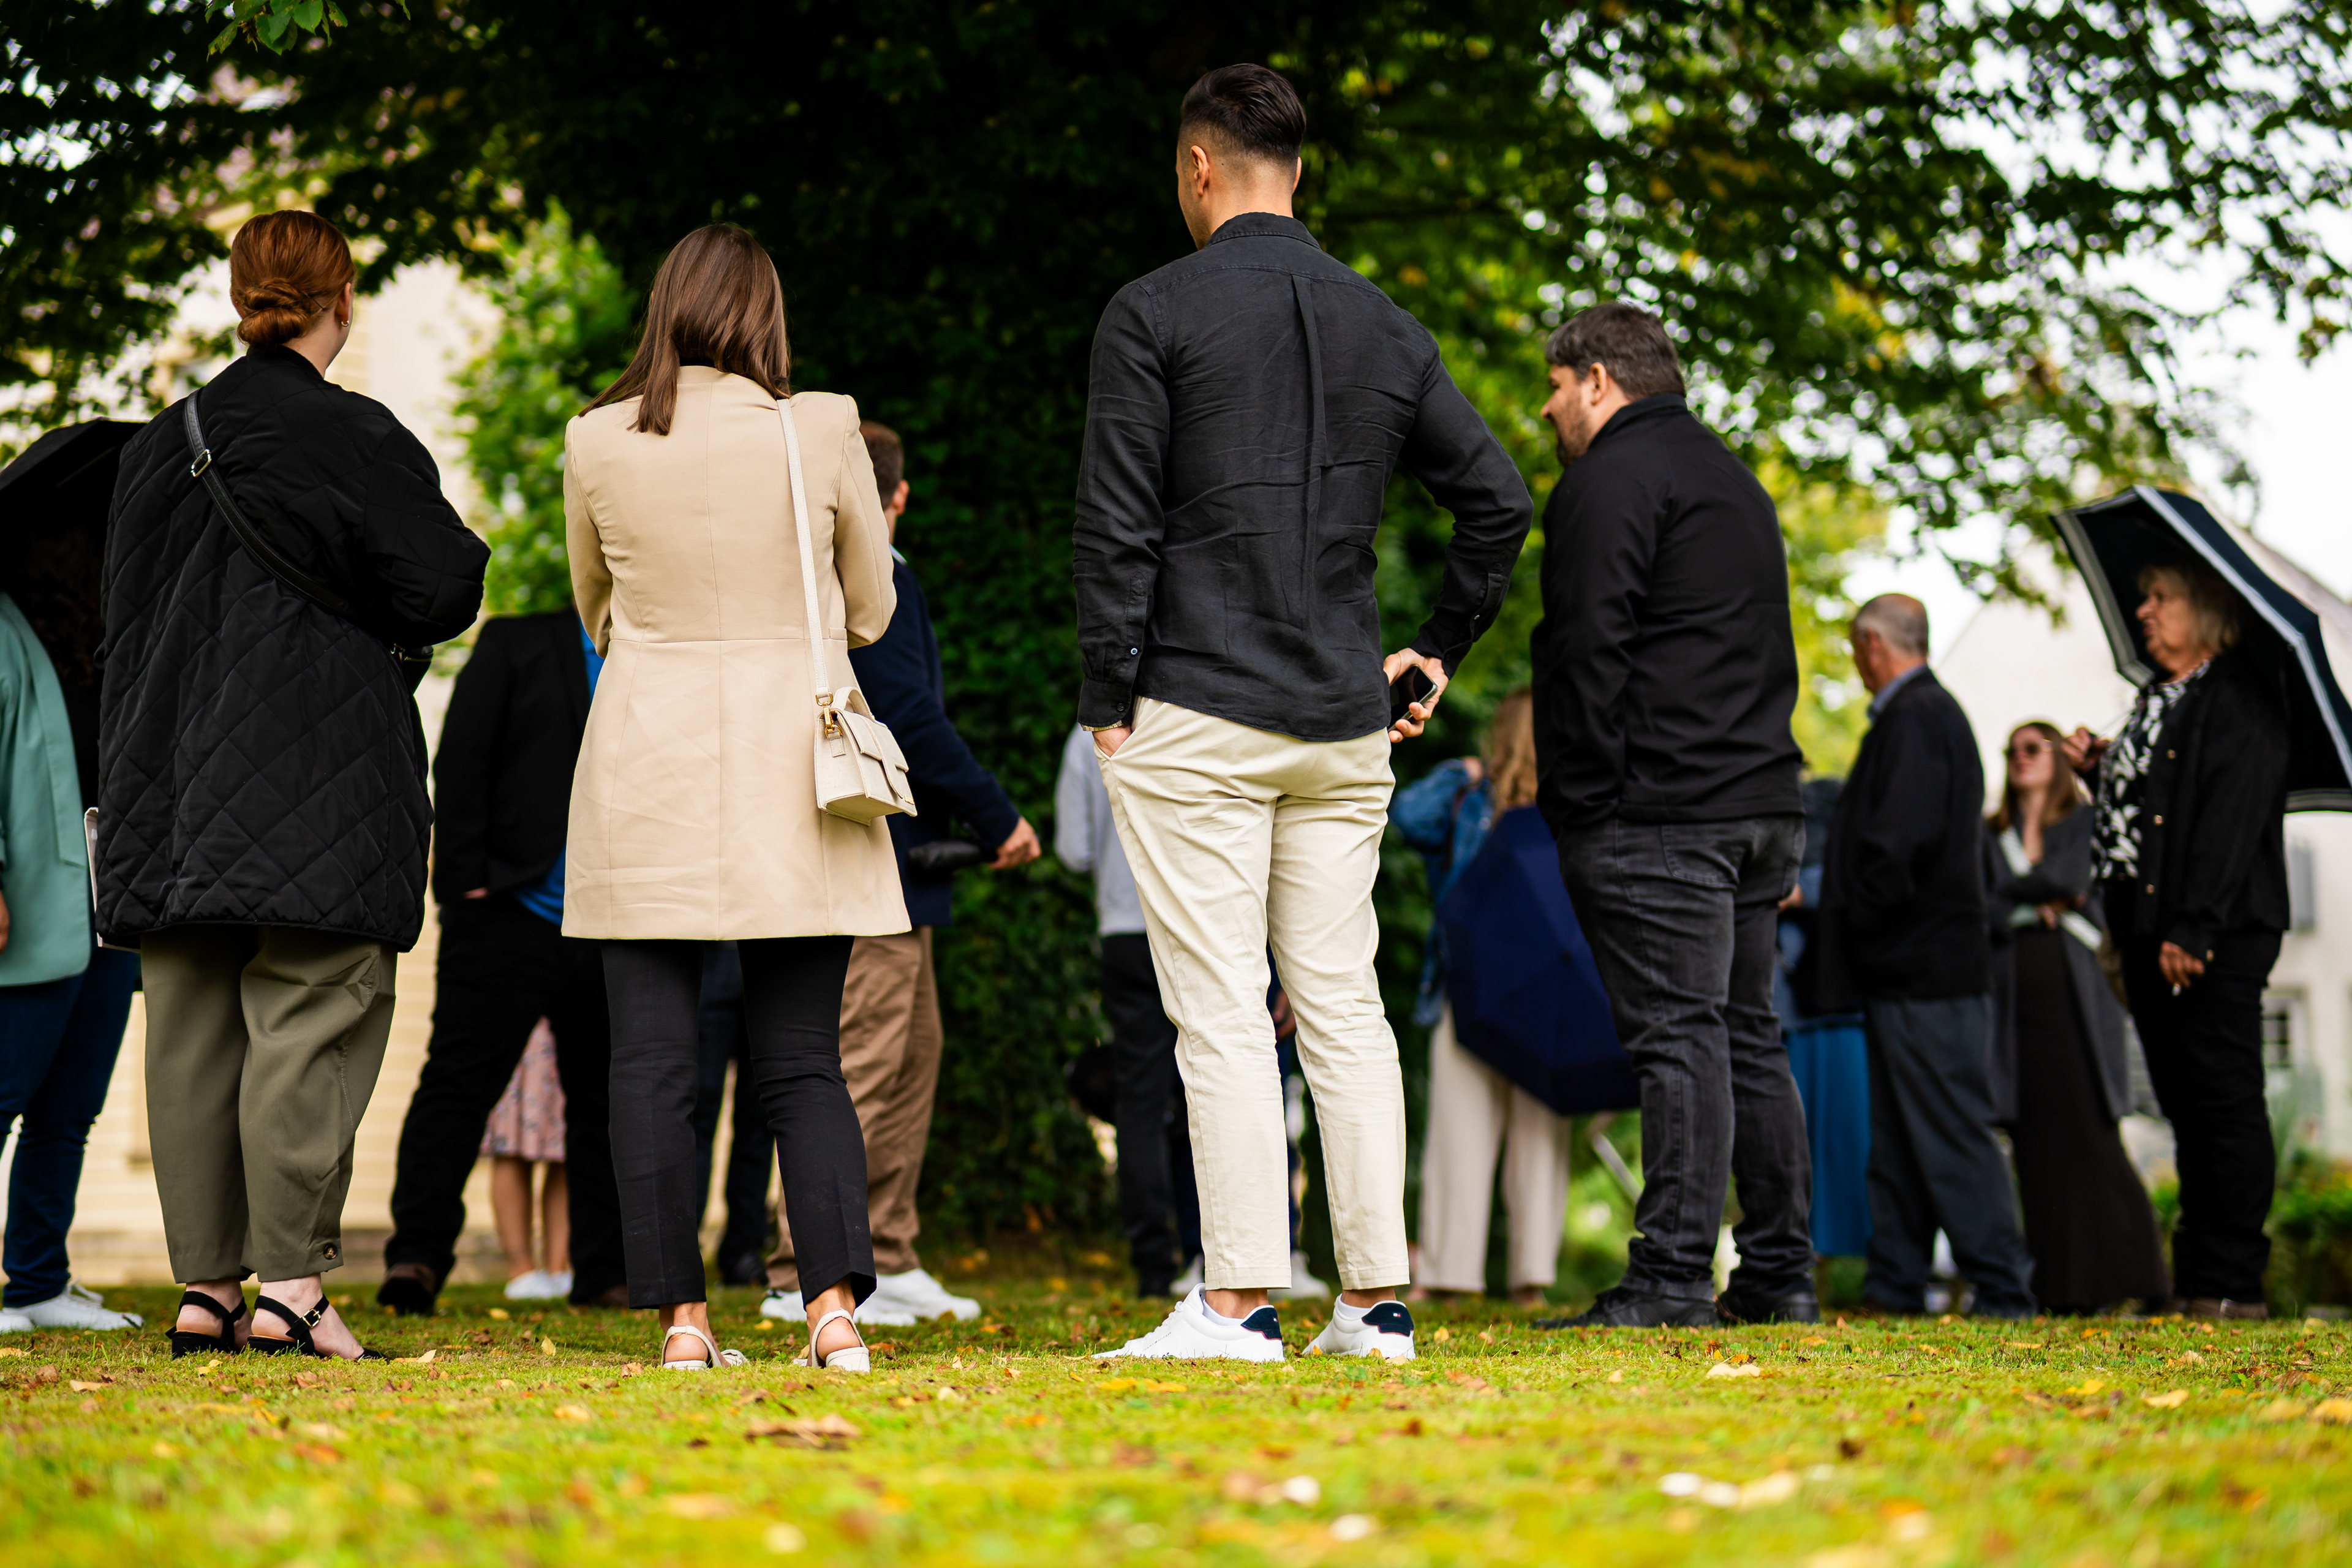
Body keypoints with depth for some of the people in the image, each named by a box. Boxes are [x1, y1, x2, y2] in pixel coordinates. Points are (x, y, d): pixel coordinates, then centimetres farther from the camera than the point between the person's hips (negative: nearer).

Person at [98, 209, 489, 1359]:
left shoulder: (160, 444, 9)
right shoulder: (352, 437, -10)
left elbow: (126, 616, 13)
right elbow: (441, 594, -10)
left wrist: (139, 779, 19)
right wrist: (463, 553, 13)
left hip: (174, 767, 6)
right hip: (320, 783, -6)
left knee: (192, 1032, 7)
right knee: (310, 1023, -5)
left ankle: (205, 1285, 9)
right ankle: (290, 1283, -9)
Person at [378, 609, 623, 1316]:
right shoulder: (517, 639, 0)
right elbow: (460, 761, -5)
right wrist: (465, 878, -11)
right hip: (510, 912, -5)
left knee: (607, 1096, 8)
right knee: (459, 1080, -6)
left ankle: (603, 1271, 15)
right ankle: (417, 1252, -5)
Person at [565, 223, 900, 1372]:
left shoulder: (596, 443, 0)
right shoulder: (822, 432, -4)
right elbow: (870, 610, 9)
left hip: (645, 772, 0)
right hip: (790, 774, 0)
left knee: (651, 1060, 3)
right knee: (802, 1062, 5)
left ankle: (680, 1315, 2)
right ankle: (835, 1304, -4)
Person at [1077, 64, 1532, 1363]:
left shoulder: (1155, 314, -4)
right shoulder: (1386, 328, 11)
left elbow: (1115, 525, -9)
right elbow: (1498, 500, 13)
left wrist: (1109, 699, -4)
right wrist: (1440, 651, 20)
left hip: (1193, 719, -5)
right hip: (1343, 722, 5)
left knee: (1222, 1015, -5)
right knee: (1344, 1007, 8)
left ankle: (1239, 1302, -6)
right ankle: (1377, 1301, 8)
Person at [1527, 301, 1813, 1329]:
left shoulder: (1611, 479, -6)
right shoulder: (1734, 480, 24)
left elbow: (1588, 650, -15)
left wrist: (1578, 803, -12)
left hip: (1657, 811, -9)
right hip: (1761, 800, 9)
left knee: (1676, 1034, -11)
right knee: (1747, 1033, 11)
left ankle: (1674, 1276, -14)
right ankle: (1779, 1274, 13)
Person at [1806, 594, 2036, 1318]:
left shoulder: (1914, 720, -14)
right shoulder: (1933, 711, 18)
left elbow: (1898, 840, -22)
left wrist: (1860, 921, -12)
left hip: (1923, 964, -11)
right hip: (1911, 964, 11)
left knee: (1951, 1133, -8)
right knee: (1898, 1135, 12)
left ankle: (2002, 1288, -6)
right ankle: (1895, 1285, 15)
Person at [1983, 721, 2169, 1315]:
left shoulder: (2085, 822, 12)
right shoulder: (1990, 835, 19)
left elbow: (2072, 880, -5)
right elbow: (1981, 908, 6)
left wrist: (2010, 892, 4)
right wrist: (2037, 906, -5)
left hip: (2073, 996, -2)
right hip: (2014, 1000, 3)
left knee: (2088, 1138, -9)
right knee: (2034, 1148, -3)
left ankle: (2113, 1279, -6)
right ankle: (2056, 1292, -4)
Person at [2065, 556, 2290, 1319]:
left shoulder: (2240, 700, -9)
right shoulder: (2158, 700, 20)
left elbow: (2232, 820, -17)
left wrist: (2193, 931, -22)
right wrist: (2100, 769, 8)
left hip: (2217, 940, -9)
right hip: (2153, 937, 9)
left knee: (2225, 1102, -6)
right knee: (2185, 1106, 11)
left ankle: (2231, 1284, -4)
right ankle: (2194, 1277, 16)